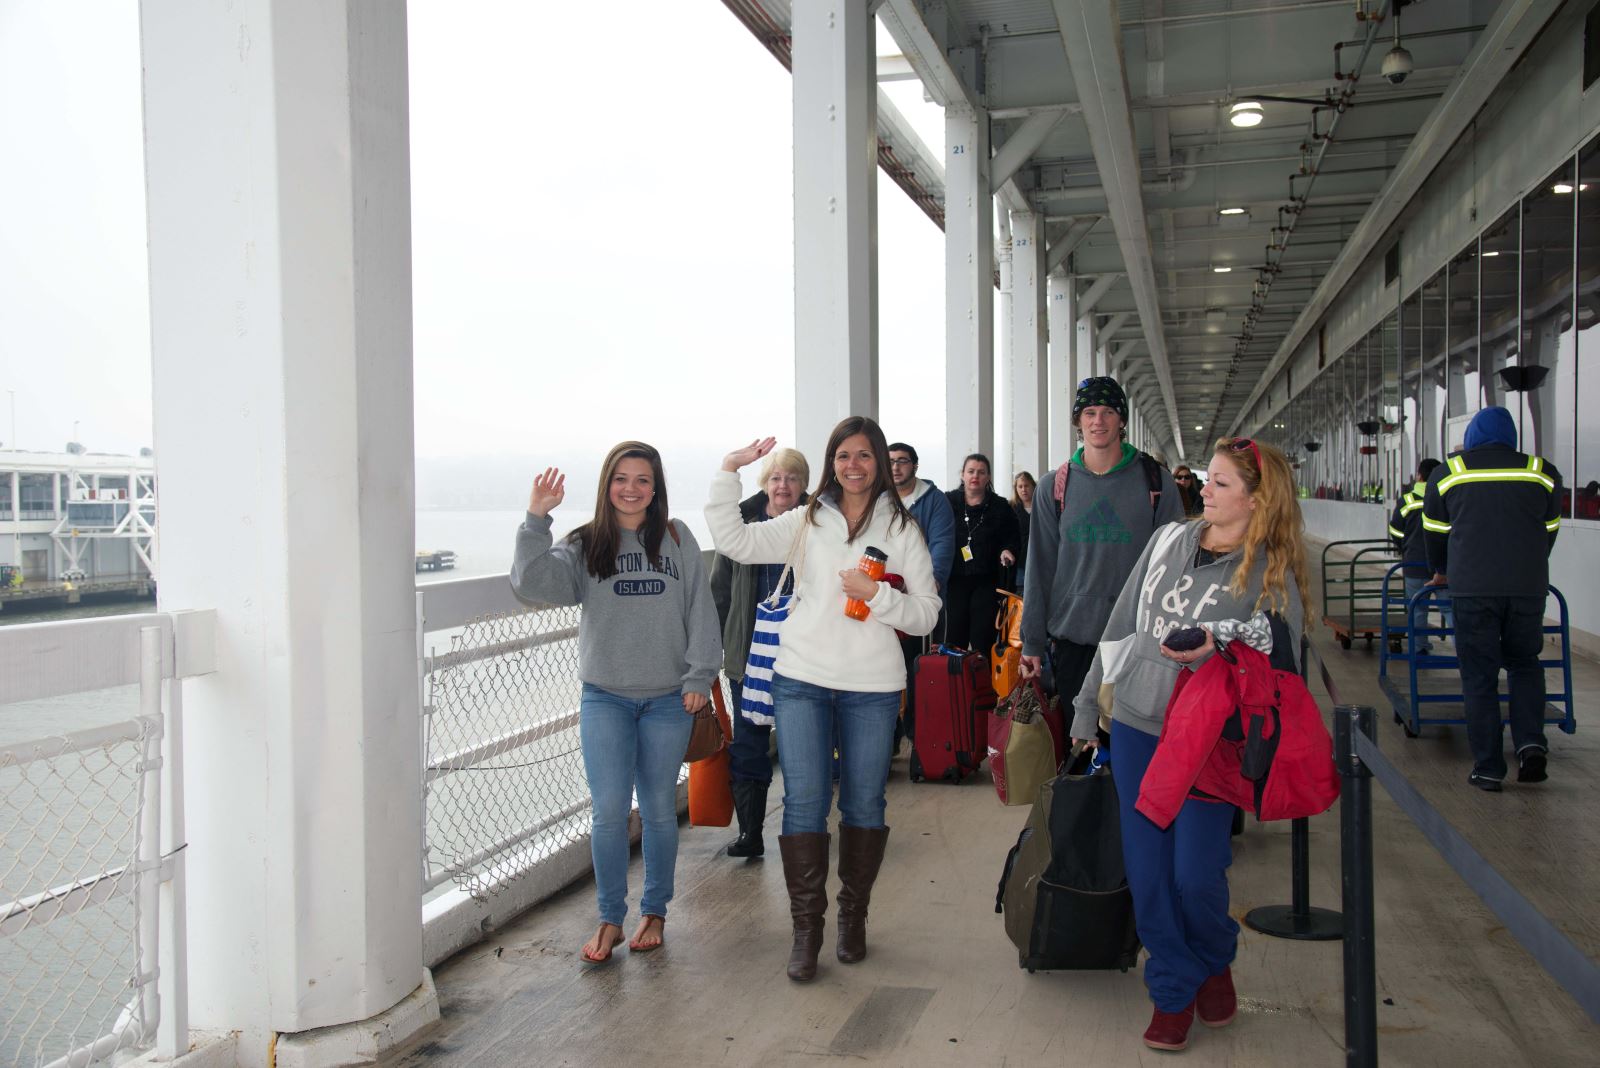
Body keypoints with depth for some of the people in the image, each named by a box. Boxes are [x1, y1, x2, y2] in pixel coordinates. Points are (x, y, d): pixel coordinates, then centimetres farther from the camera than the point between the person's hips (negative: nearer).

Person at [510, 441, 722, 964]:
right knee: (609, 809, -5)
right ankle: (610, 919, 11)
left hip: (668, 699, 1)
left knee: (659, 809, 9)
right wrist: (536, 519, -24)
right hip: (605, 697, 0)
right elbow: (533, 580, -13)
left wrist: (698, 678, -1)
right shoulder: (585, 545, 3)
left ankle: (654, 912, 25)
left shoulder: (677, 539, 5)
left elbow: (700, 612, 4)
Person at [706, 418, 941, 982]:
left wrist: (878, 595, -15)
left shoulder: (901, 528, 5)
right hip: (801, 680, 0)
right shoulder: (806, 522, 7)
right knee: (804, 801, -2)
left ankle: (853, 916, 27)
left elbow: (927, 613, 1)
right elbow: (734, 541, -2)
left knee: (863, 803, 9)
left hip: (872, 686, 0)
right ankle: (806, 929, 9)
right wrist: (729, 471, -9)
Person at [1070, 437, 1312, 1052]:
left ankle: (1215, 964, 30)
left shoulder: (1272, 575, -7)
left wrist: (1219, 650, -23)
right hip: (1135, 728, 4)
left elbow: (1279, 670, -6)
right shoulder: (1168, 544, 5)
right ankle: (1173, 991, 25)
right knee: (1147, 873, 6)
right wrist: (1087, 705, 14)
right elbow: (1120, 627, 12)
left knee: (1196, 875, -3)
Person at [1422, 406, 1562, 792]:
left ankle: (1488, 768, 4)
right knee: (1524, 663, 19)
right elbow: (1549, 531, 21)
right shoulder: (1543, 473, 10)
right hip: (1528, 587, 2)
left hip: (1471, 588, -1)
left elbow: (1434, 531, 17)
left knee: (1479, 676, 4)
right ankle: (1530, 743, 0)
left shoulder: (1447, 473, 7)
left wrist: (1441, 571, 35)